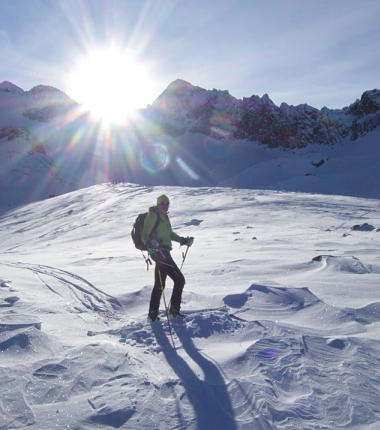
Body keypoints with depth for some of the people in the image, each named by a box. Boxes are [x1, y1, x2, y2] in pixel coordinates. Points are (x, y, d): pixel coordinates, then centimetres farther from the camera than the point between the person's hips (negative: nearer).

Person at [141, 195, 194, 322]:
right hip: (159, 251, -10)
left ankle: (153, 312, 21)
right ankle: (174, 308, -1)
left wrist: (183, 240, 30)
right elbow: (145, 234, -12)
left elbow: (169, 233, 35)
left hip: (164, 252, 10)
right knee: (179, 279, -12)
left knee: (159, 284, 13)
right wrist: (150, 244, -31)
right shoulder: (153, 215, -5)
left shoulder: (164, 217, 22)